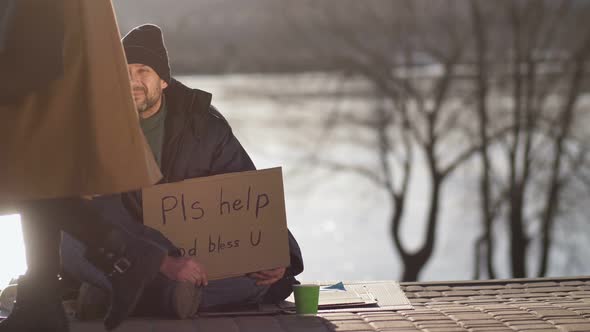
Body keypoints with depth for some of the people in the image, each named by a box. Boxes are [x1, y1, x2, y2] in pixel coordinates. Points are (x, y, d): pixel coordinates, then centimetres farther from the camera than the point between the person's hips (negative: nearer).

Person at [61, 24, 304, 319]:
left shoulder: (203, 121, -4)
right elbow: (105, 211, -24)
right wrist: (164, 262, -38)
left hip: (193, 253, 3)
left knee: (263, 275, -25)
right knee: (71, 246, -34)